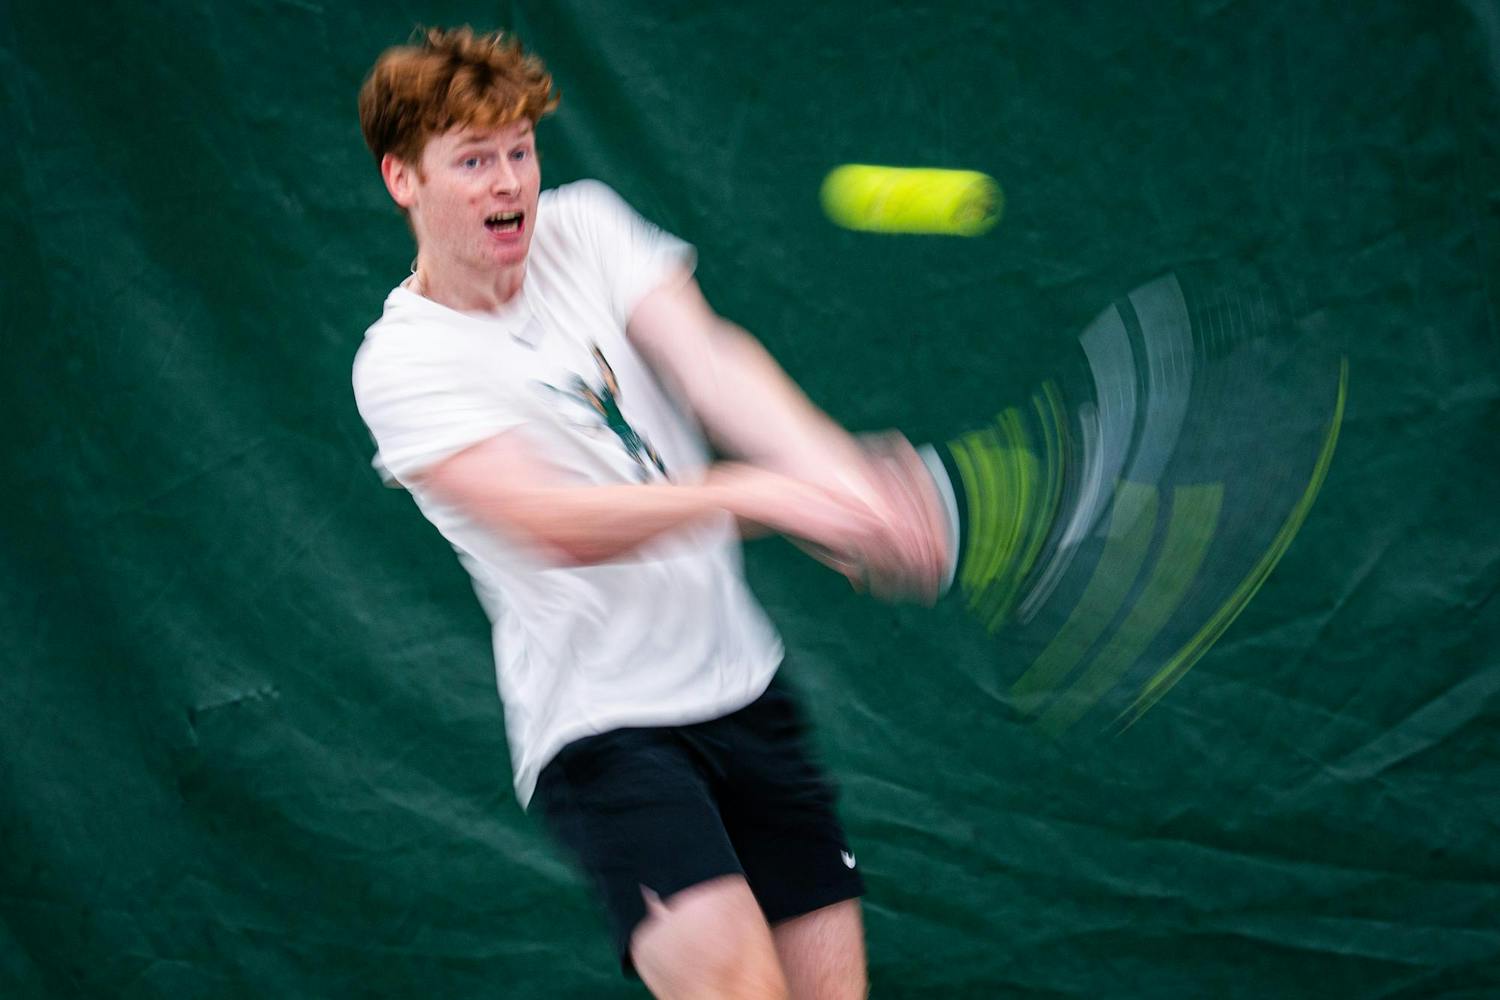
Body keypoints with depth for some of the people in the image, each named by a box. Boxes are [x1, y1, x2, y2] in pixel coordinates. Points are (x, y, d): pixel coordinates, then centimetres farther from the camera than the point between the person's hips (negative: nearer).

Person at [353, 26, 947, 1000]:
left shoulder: (583, 226, 5)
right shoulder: (402, 363, -10)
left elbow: (710, 363, -10)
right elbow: (552, 523, -24)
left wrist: (837, 474, -29)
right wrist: (752, 494, -39)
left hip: (743, 687, 6)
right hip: (602, 725, -6)